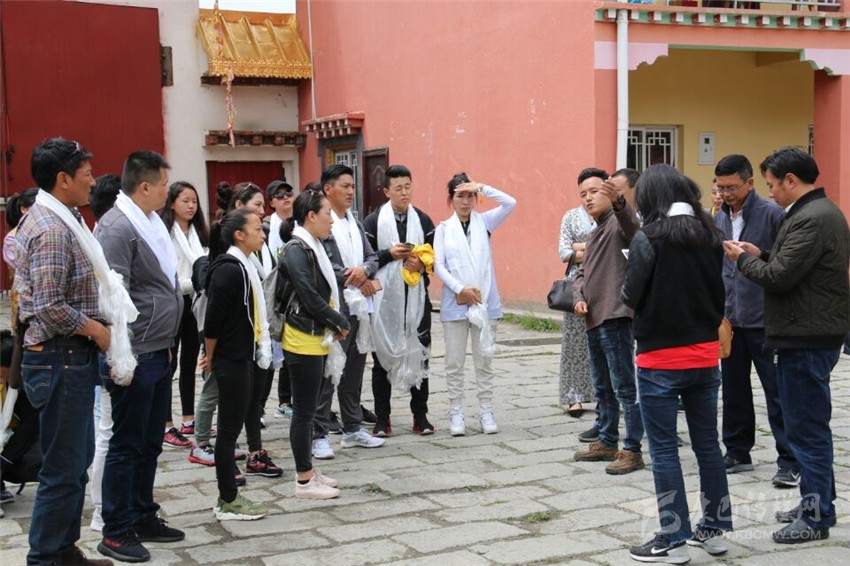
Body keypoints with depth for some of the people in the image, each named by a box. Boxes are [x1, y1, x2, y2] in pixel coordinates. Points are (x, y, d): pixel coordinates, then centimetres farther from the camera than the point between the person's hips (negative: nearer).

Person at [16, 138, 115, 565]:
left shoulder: (57, 219, 13)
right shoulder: (52, 229, -19)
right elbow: (49, 308, -25)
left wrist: (97, 324, 12)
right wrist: (96, 329, -13)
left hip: (71, 356, 10)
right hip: (62, 357, -10)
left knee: (75, 461, 18)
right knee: (63, 468, -2)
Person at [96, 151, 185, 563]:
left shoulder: (152, 222, 12)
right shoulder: (117, 228, -16)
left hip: (158, 353, 9)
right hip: (136, 356, -9)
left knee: (150, 442, 17)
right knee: (127, 444, 1)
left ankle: (143, 517, 29)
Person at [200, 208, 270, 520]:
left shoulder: (243, 266, 10)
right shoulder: (228, 270, -19)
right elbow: (213, 319, -18)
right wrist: (211, 356, -6)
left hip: (244, 357, 9)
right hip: (231, 360, -9)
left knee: (234, 425, 14)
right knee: (230, 428, -1)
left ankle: (229, 496, 23)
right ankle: (228, 502, 8)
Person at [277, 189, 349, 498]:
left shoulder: (312, 247, 11)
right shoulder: (296, 250, -16)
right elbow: (309, 296, -20)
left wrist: (336, 323, 0)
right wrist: (341, 322, -9)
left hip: (317, 339, 9)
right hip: (303, 341, -9)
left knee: (309, 409, 15)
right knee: (304, 411, -1)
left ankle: (308, 470, 24)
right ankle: (304, 481, 7)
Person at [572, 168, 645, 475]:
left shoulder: (617, 222, -8)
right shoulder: (595, 233, 22)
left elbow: (632, 227, -33)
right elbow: (582, 273, 23)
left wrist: (618, 201, -53)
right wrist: (579, 297, 3)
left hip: (615, 318, -10)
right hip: (593, 320, 10)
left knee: (624, 387, -6)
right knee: (603, 388, 17)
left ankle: (632, 450, -3)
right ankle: (606, 443, 26)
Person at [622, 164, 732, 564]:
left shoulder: (649, 238, -13)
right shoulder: (709, 236, 3)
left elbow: (631, 297, -10)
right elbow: (720, 294, 9)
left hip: (661, 359, -5)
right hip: (704, 355, 6)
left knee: (664, 452, 4)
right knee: (707, 445, 15)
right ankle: (715, 529, 25)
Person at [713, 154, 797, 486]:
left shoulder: (772, 214, -9)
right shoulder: (719, 219, 10)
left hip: (764, 320, -6)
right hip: (729, 319, 6)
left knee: (777, 393, 0)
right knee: (734, 389, 14)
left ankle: (789, 462, 7)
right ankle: (737, 452, 27)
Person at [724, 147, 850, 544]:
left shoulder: (811, 219, -20)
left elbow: (778, 277, -22)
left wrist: (743, 259, -6)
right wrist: (762, 255, 7)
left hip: (806, 338, -11)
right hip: (814, 333, 11)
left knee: (806, 428, -3)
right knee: (811, 425, 18)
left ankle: (816, 518, 6)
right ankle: (818, 502, 28)